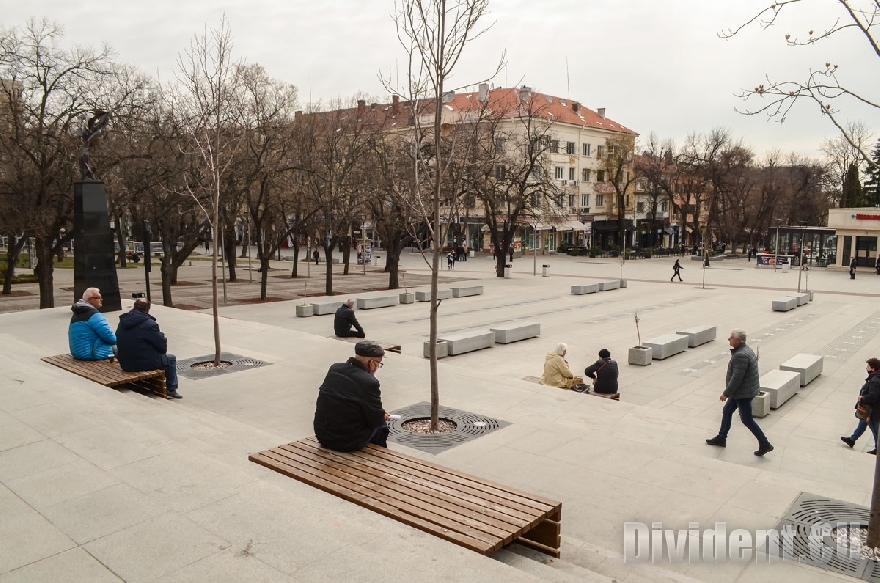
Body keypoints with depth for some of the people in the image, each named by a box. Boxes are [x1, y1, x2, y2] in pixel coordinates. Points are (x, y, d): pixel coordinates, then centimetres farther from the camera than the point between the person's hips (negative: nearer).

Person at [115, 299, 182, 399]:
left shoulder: (122, 321, 4)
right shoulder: (149, 324, -19)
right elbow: (163, 347, -15)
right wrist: (161, 335, 9)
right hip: (144, 364, -8)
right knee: (171, 359, 16)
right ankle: (171, 390, 22)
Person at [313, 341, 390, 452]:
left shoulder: (334, 369, -2)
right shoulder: (369, 382, -22)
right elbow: (376, 420, -15)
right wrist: (384, 417, 9)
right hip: (348, 444, -6)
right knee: (381, 425, 20)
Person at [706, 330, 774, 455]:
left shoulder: (740, 355, -29)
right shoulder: (745, 350, 4)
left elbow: (737, 378, -28)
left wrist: (726, 393, -20)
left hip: (743, 393, -10)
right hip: (743, 390, 10)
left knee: (747, 420, 4)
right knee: (727, 411, 19)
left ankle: (765, 444, 15)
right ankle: (721, 438, 30)